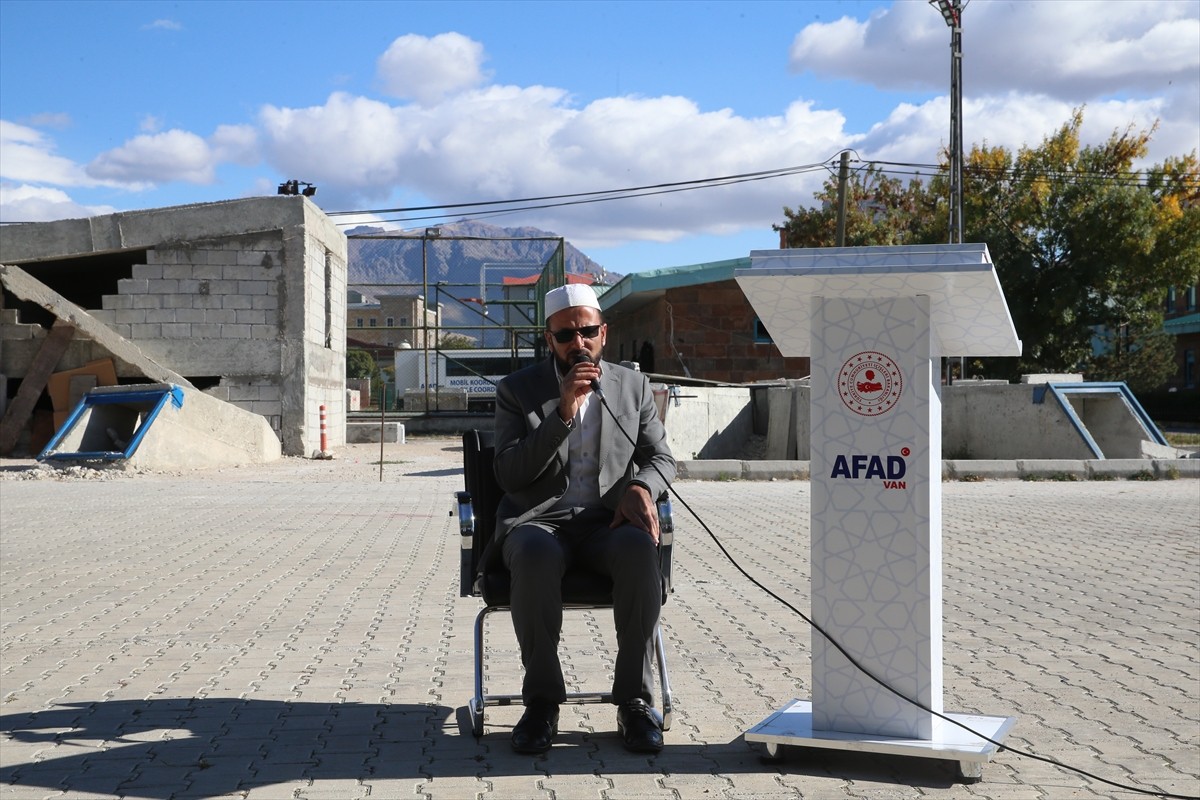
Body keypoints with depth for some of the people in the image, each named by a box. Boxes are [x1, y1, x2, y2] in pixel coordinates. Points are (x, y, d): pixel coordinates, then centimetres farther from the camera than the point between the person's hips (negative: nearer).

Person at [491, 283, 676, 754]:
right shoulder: (517, 391, 6)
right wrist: (563, 412, -15)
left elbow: (661, 457, 14)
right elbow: (508, 476, -5)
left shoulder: (633, 387, 13)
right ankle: (541, 701, -24)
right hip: (539, 520, -1)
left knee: (639, 548, -35)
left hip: (607, 521, 2)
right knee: (535, 554, -38)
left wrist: (641, 487, -11)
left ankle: (635, 699, -24)